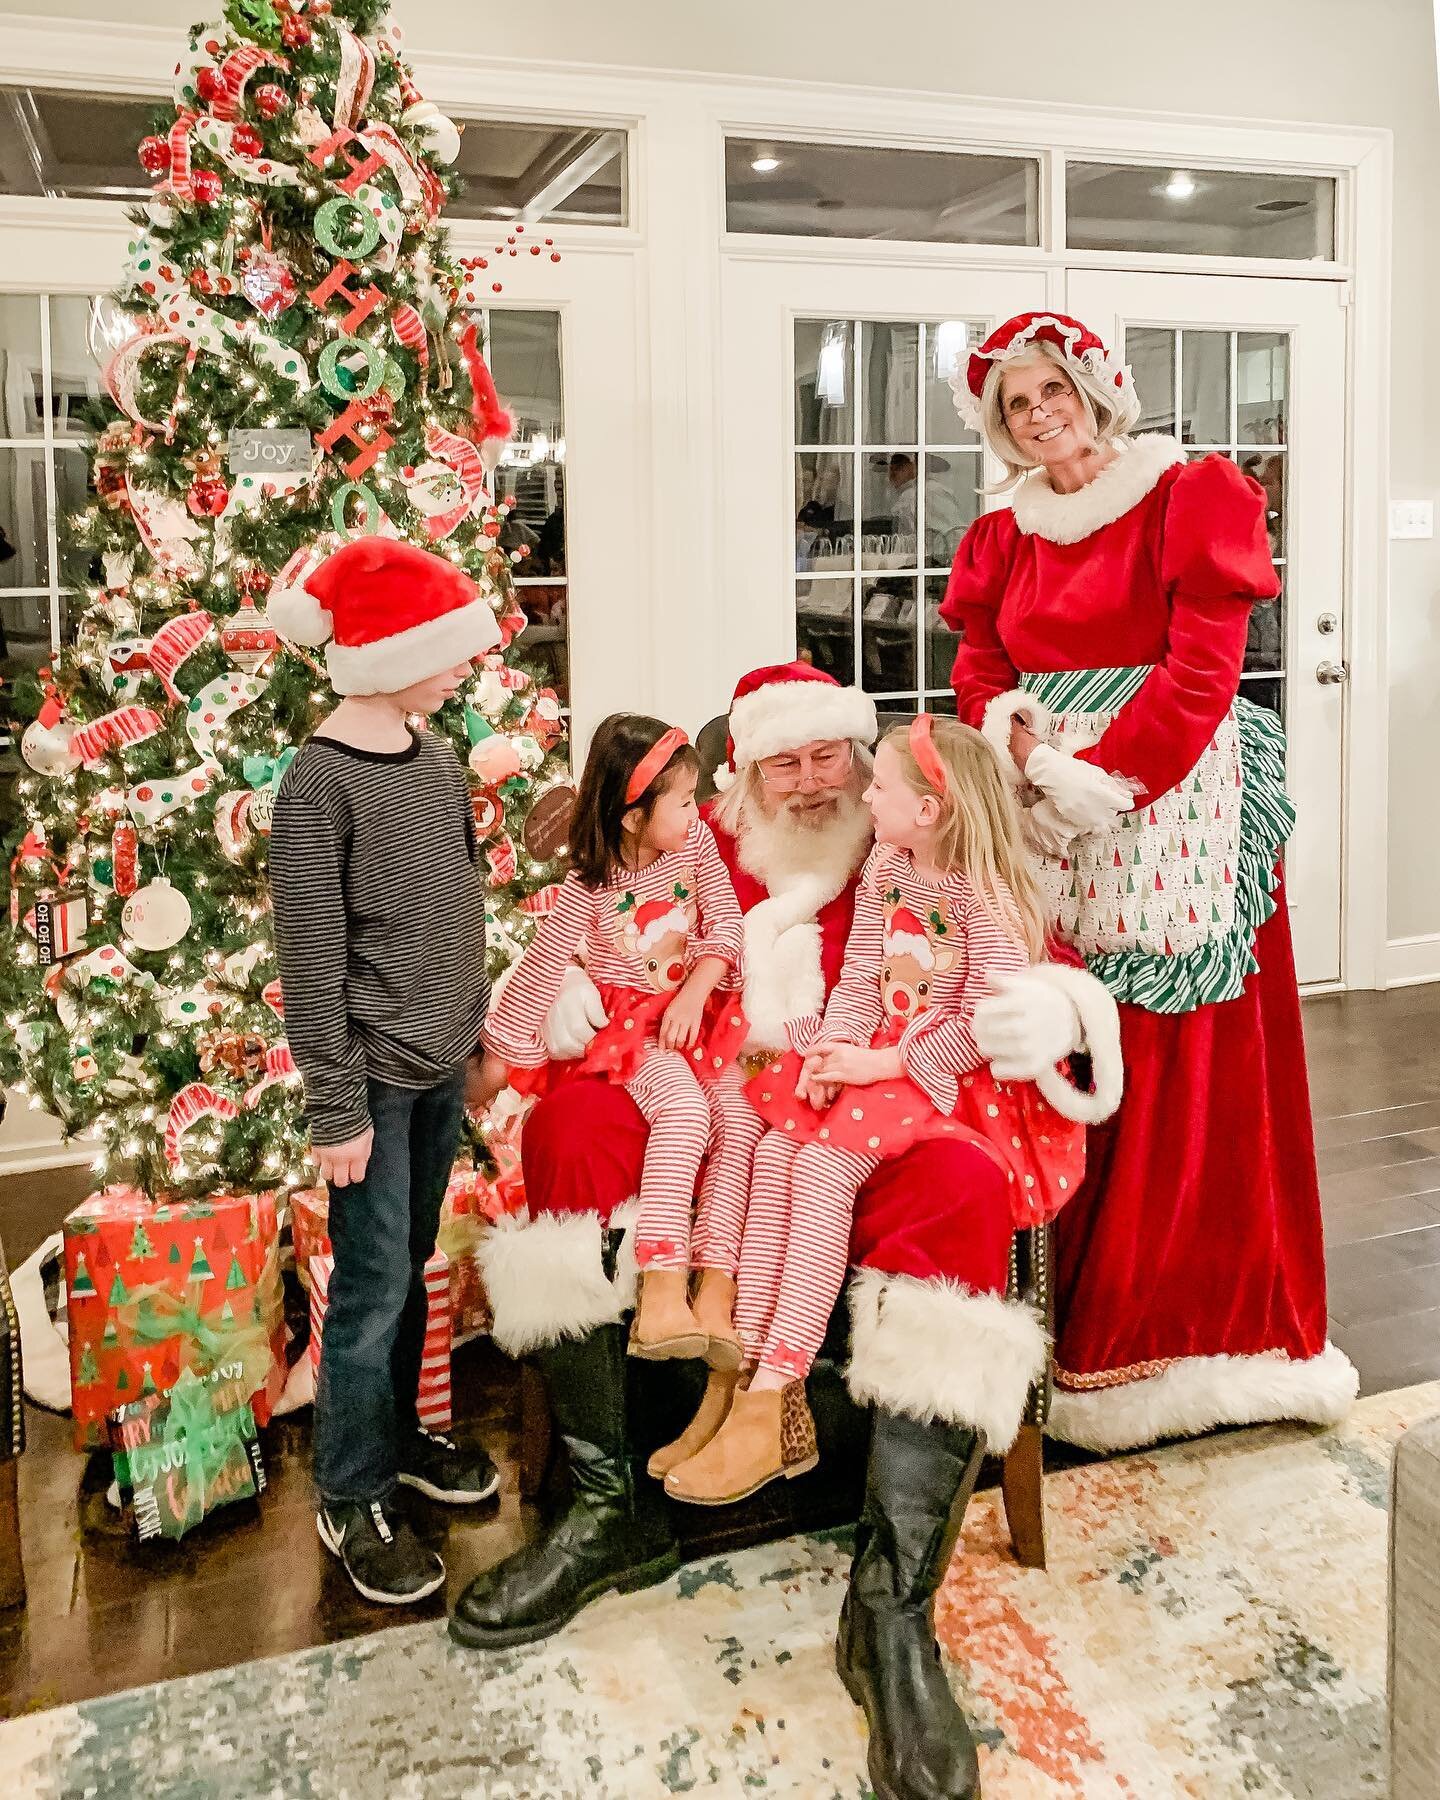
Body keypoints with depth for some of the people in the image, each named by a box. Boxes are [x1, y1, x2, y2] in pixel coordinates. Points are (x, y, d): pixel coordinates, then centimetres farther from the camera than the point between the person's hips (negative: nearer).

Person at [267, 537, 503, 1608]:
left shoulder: (437, 756, 6)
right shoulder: (318, 785, -16)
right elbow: (310, 961, -15)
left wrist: (476, 1027, 17)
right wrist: (338, 1108, -14)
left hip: (443, 1063, 7)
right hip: (376, 1074, -7)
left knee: (411, 1267, 18)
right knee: (373, 1287, 1)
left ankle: (397, 1435, 35)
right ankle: (350, 1499, 16)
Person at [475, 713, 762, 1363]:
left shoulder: (695, 842, 1)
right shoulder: (589, 887, -12)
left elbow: (725, 925, 0)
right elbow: (540, 967, -10)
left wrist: (692, 996, -15)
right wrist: (499, 1056, -7)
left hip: (699, 1014, 5)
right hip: (632, 1026, -5)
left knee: (741, 1122, -18)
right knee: (684, 1108, -32)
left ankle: (716, 1294, -21)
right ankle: (661, 1292, -37)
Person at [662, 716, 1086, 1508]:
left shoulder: (984, 894, -15)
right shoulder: (883, 872, 9)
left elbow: (984, 1024, -20)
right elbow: (857, 982, 7)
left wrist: (882, 1064, -19)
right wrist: (834, 1050, -12)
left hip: (953, 1080, -7)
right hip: (879, 1059, 7)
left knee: (821, 1168, -26)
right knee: (773, 1151, -16)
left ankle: (774, 1401, -22)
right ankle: (745, 1373, -17)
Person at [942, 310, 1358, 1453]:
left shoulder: (1187, 499, 0)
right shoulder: (1006, 538, 17)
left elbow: (1204, 667, -9)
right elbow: (981, 665, 10)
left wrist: (1103, 775, -15)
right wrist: (1015, 734, -11)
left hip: (1169, 806, -5)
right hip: (1048, 818, 5)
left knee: (1183, 1059, -3)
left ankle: (1193, 1316, 9)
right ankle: (1083, 1312, 16)